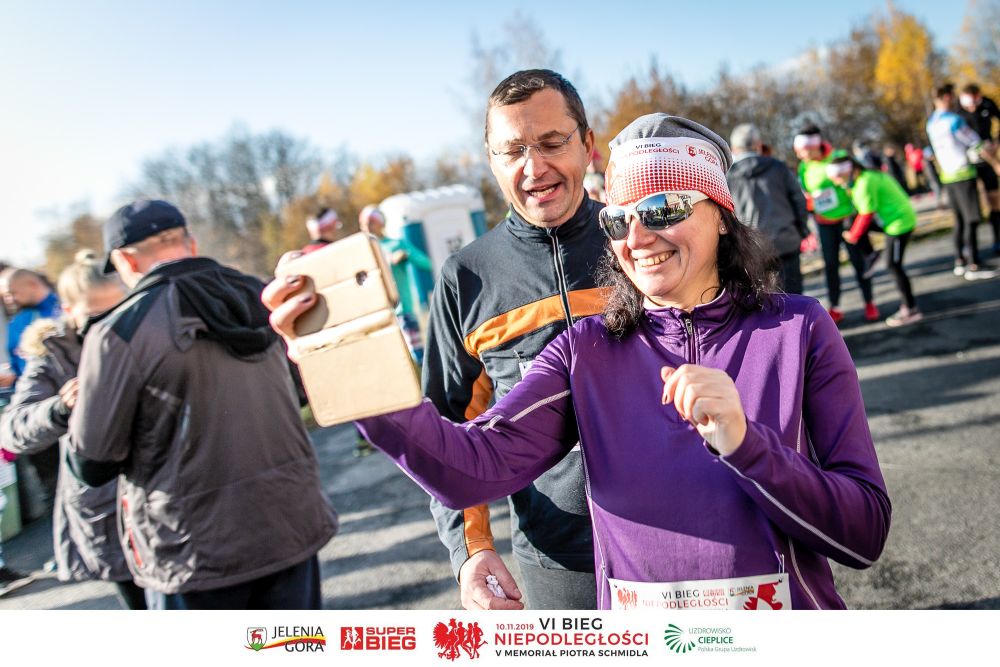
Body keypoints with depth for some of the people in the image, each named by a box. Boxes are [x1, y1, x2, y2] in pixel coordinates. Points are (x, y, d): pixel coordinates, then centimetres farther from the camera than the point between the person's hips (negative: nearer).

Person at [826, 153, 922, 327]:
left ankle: (911, 310, 5)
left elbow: (866, 215, -17)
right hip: (896, 219, 10)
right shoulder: (864, 177, 8)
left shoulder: (865, 184, -21)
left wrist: (853, 235, -6)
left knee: (893, 265, -3)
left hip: (899, 222, -10)